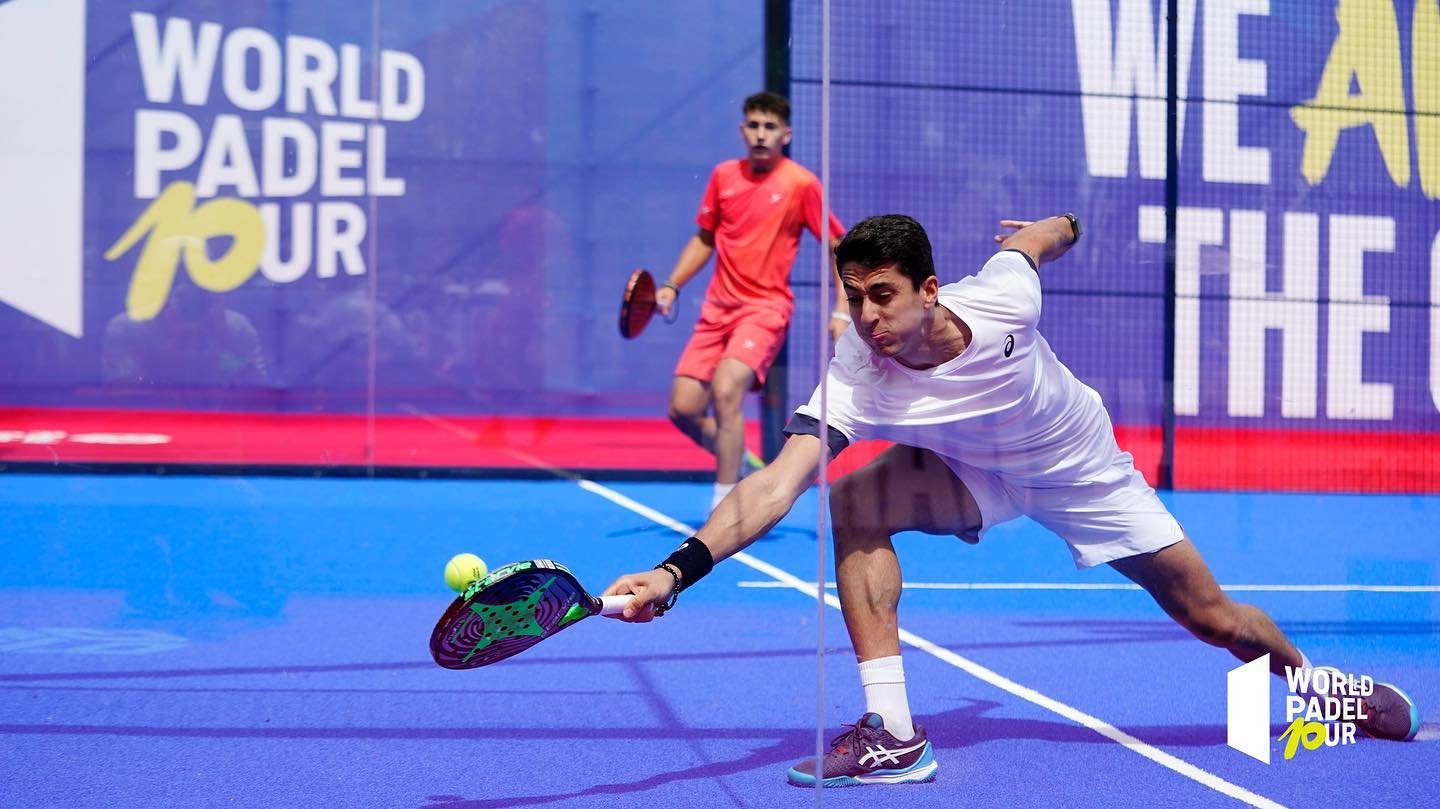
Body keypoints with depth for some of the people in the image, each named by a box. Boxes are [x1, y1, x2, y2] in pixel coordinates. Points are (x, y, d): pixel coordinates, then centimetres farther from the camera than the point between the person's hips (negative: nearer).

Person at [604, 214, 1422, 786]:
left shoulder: (1003, 297, -34)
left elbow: (1037, 235, -10)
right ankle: (894, 731, -23)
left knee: (1216, 619, 4)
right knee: (854, 502, -29)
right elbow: (776, 485, -44)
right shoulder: (855, 377, -34)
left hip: (1082, 470, 0)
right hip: (971, 472, 1)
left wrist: (1060, 227, 14)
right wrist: (681, 567, -57)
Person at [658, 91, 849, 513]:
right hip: (717, 307, 5)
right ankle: (741, 463, 29)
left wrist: (841, 312, -10)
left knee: (725, 390, -28)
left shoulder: (801, 183, -7)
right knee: (683, 409, -1)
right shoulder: (723, 175, 6)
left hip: (766, 307, -5)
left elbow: (837, 247, -1)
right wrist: (672, 285, 7)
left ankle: (723, 506, -17)